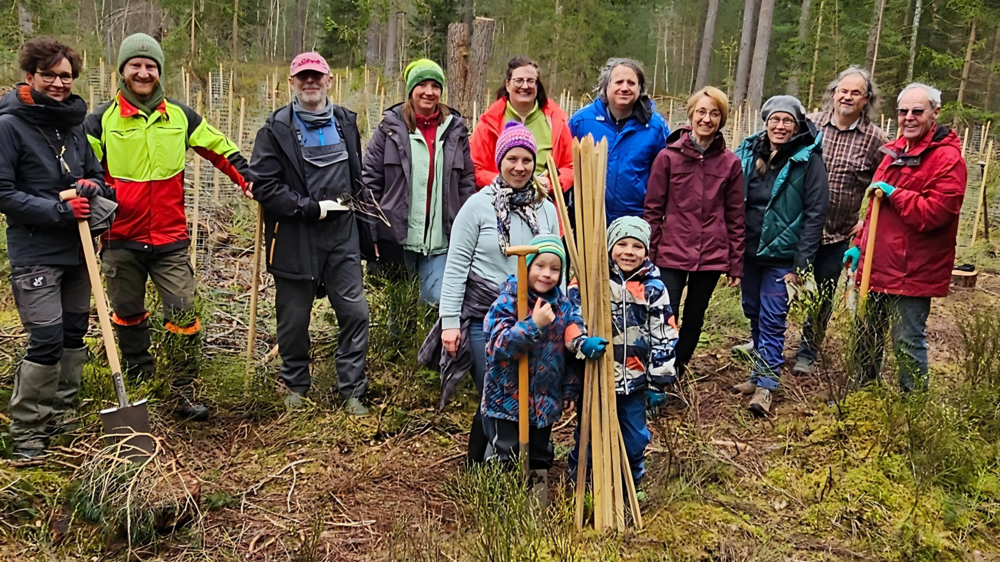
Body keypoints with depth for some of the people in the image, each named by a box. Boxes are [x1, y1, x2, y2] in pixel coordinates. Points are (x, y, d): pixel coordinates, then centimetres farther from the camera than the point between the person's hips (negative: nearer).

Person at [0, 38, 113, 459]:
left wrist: (91, 186, -8)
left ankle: (61, 417, 29)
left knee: (74, 333, 13)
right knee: (46, 340, -9)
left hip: (77, 248, 7)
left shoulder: (74, 122, 8)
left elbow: (97, 173, 15)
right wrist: (59, 210, -20)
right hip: (34, 253, -6)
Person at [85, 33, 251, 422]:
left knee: (183, 314, -4)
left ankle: (185, 393, 6)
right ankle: (137, 385, 31)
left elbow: (221, 149, 13)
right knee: (128, 315, 13)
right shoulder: (101, 120, 0)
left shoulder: (180, 117, 5)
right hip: (120, 241, 0)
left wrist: (249, 181, 3)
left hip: (170, 239, 0)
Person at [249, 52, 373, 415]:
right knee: (294, 317, 8)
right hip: (295, 238, -3)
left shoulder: (346, 122, 12)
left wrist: (364, 231, 19)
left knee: (355, 311, -1)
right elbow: (264, 185, -10)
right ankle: (295, 385, 29)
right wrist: (311, 207, -16)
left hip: (342, 234, 3)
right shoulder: (276, 128, -2)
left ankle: (352, 391, 11)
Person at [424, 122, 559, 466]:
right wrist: (449, 320, -9)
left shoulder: (546, 210, 9)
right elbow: (456, 266, -5)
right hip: (483, 318, -3)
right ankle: (478, 465, 21)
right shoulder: (478, 205, -3)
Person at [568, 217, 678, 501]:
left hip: (634, 380, 2)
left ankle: (632, 484, 36)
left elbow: (664, 338, 2)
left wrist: (658, 382, 2)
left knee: (635, 437, 13)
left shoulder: (654, 288, -1)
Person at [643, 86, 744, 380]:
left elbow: (735, 216, 6)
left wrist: (736, 264, 5)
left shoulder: (730, 162, 3)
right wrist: (647, 255, -2)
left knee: (693, 321, 12)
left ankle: (675, 377, 29)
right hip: (671, 255, -2)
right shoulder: (668, 156, -1)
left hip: (711, 257, 2)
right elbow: (652, 209, 1)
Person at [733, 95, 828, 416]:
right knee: (753, 313, 13)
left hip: (781, 255, -5)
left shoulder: (808, 161, -7)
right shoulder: (747, 153, 4)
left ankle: (765, 383, 3)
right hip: (749, 250, 5)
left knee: (772, 319, -5)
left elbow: (815, 215, -9)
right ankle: (762, 371, 29)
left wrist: (801, 263, -13)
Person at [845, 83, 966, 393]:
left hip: (913, 271, -8)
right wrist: (860, 245, 18)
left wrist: (893, 193, -17)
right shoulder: (895, 151, 14)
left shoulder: (947, 158, -14)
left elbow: (933, 214, -24)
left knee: (908, 344, 1)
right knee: (866, 338, 19)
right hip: (876, 265, 9)